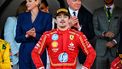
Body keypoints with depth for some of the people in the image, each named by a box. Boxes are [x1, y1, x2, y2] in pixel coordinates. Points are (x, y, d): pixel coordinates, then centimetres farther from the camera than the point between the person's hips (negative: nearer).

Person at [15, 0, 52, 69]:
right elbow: (17, 38, 6)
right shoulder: (22, 16, 8)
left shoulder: (47, 16, 0)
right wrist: (26, 35, -13)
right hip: (24, 53, 2)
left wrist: (35, 35, -17)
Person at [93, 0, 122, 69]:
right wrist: (104, 34, -15)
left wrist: (114, 41, -13)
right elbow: (95, 30, 4)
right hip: (101, 49, 1)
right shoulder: (97, 12, 12)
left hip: (116, 49, -1)